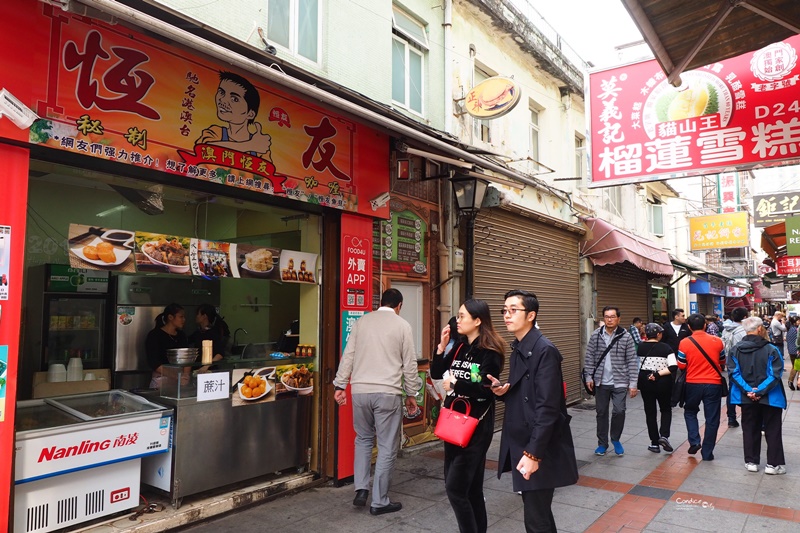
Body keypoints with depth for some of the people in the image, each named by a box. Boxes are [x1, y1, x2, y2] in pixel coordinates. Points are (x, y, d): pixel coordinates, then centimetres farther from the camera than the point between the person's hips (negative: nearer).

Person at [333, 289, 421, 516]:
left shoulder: (361, 321, 9)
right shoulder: (402, 325, 0)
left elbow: (348, 356, 7)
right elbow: (410, 363, 1)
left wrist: (340, 385, 11)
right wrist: (411, 394, 10)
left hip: (360, 390, 4)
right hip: (388, 392, -4)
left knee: (363, 439, 23)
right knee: (387, 447, 7)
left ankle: (361, 490, 17)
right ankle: (379, 502, 13)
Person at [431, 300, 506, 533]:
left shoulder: (490, 351, -13)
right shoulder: (459, 346, 7)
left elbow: (487, 390, -20)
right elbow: (436, 374, 8)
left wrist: (455, 384, -17)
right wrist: (442, 346, -3)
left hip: (476, 425, -7)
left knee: (455, 487, -6)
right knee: (469, 486, 16)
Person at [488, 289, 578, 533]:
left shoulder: (544, 350, -18)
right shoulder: (517, 349, 9)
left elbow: (547, 408, -22)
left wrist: (533, 453, -23)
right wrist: (504, 390, -3)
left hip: (539, 448, -8)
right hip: (522, 443, 8)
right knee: (537, 511, 20)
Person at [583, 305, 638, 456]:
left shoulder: (626, 337, -6)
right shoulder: (595, 335, -1)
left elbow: (632, 361, -5)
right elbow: (590, 357, 4)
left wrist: (633, 383, -8)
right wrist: (589, 377, -2)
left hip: (620, 382, -2)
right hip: (601, 382, 2)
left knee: (619, 411, -7)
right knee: (601, 412, 9)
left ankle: (616, 439, 20)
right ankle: (602, 443, 23)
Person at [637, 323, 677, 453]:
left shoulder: (640, 347, -5)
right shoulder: (665, 347, -10)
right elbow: (673, 367, -19)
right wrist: (659, 373, -15)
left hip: (645, 381, 1)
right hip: (663, 382, -1)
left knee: (650, 412, 10)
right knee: (666, 409, 19)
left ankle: (655, 443, 13)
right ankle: (664, 435, 0)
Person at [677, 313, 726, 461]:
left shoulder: (685, 343, -9)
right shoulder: (717, 341, -3)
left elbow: (681, 366, -2)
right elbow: (722, 363, 10)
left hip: (693, 384, -1)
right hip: (714, 384, 1)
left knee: (690, 412, 23)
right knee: (712, 419, 10)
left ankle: (694, 442, 9)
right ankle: (707, 453, 15)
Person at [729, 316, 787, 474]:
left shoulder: (736, 350, -3)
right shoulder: (771, 350, -12)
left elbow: (734, 373, -9)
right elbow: (775, 375, -17)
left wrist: (748, 390, -12)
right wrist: (760, 391, -16)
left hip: (746, 397, 3)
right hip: (769, 398, -2)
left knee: (750, 430, 13)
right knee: (772, 431, 10)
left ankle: (751, 462, 19)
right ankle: (774, 464, 15)